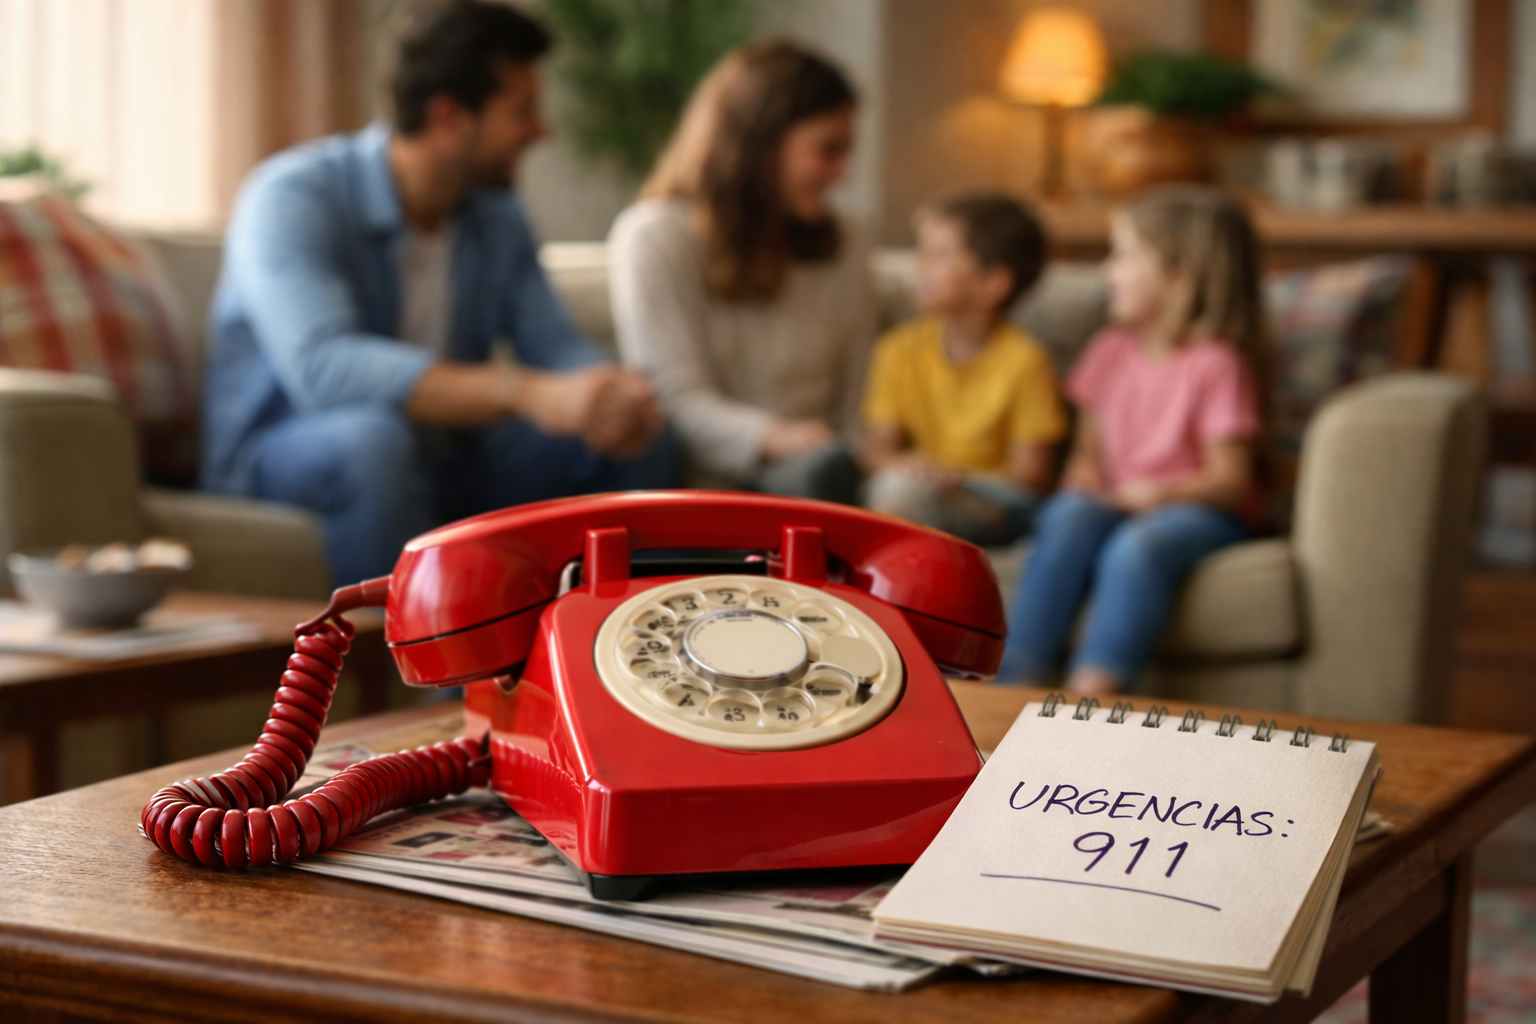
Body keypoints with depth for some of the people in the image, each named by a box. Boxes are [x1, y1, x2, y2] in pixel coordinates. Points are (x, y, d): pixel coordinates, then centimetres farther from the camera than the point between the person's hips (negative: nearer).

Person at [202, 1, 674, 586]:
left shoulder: (497, 215, 2)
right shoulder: (291, 197, -21)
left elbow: (557, 348, -1)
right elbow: (322, 367, -36)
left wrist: (610, 395, -27)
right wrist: (527, 393, -45)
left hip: (434, 469, 6)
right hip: (275, 470, -6)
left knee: (640, 441, -8)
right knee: (375, 436, -39)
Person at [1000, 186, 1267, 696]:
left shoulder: (1216, 363, -8)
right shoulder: (1112, 352, 11)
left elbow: (1231, 482, -10)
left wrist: (1163, 492, -27)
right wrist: (1085, 485, -7)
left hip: (1196, 508, -5)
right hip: (1114, 503, 5)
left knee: (1137, 547, -37)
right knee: (1068, 520, -29)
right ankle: (1016, 681, -38)